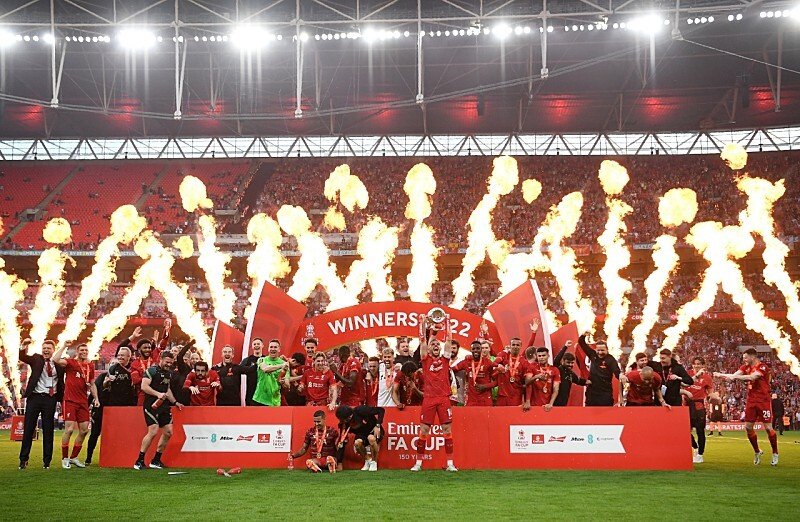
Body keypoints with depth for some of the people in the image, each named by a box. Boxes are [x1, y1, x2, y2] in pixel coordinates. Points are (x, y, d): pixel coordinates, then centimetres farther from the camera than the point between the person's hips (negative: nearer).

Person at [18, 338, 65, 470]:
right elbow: (23, 357, -12)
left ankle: (47, 461, 10)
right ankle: (23, 459, 8)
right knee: (28, 428, 2)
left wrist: (62, 397, -1)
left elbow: (61, 382, 12)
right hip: (35, 396, 0)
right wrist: (23, 347, -32)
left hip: (50, 399, 0)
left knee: (48, 429, 4)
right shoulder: (36, 359, 4)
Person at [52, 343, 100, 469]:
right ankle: (64, 459, 2)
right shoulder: (70, 363, -3)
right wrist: (64, 346, -16)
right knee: (69, 429, -9)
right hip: (70, 401, -6)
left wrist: (96, 398, 10)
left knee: (84, 430, 5)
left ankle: (74, 457, 18)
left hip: (83, 402, 6)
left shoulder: (90, 366, 13)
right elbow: (55, 360, -22)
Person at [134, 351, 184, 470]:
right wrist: (158, 394, -24)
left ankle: (156, 460, 14)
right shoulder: (152, 370, -7)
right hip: (151, 405, -8)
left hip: (164, 406, 8)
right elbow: (144, 386, -17)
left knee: (168, 432, 3)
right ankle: (139, 461, -8)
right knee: (153, 431, -18)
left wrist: (175, 402, 24)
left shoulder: (169, 373, 18)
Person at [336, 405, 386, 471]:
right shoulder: (343, 424, -18)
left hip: (374, 430, -3)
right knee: (357, 443, -31)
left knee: (371, 438, -37)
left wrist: (378, 425, -29)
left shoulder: (361, 411, -29)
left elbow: (381, 410, -22)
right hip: (361, 434, 3)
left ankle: (374, 462, -15)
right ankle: (368, 460, -4)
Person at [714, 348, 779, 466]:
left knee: (768, 428, -4)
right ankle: (757, 452, 19)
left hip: (763, 401, -6)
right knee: (748, 427, 3)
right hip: (751, 401, 6)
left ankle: (775, 454, 10)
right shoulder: (746, 367, 8)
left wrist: (735, 376, -35)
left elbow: (752, 377, -29)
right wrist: (720, 375, -17)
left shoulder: (762, 367, -13)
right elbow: (734, 376, -1)